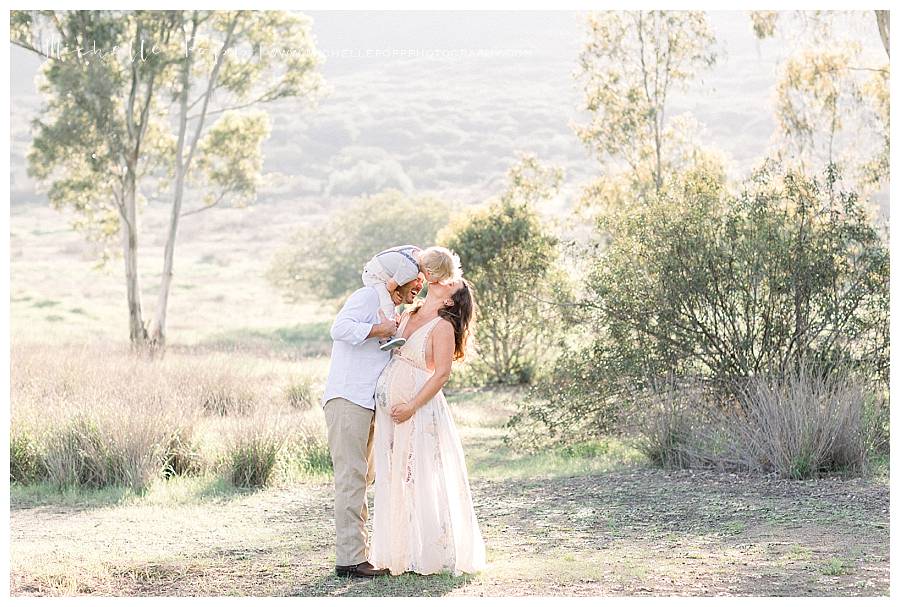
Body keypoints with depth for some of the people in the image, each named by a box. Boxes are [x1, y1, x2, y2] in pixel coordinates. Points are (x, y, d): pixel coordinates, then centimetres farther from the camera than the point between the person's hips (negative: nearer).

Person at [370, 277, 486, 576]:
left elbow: (442, 373, -14)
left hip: (418, 410, -7)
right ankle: (399, 551, 19)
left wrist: (412, 406, -19)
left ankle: (431, 554, 6)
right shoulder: (407, 317, 13)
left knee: (421, 480, -3)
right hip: (389, 410, 8)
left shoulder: (443, 327, -8)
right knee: (394, 480, 11)